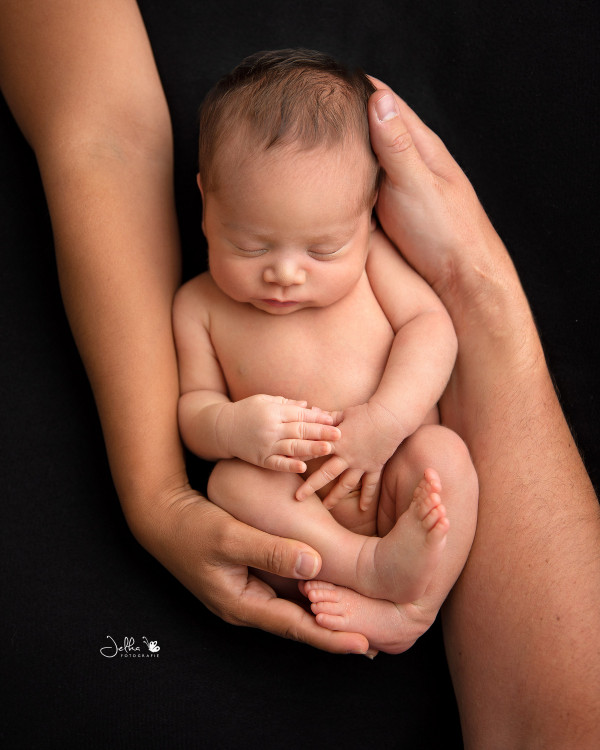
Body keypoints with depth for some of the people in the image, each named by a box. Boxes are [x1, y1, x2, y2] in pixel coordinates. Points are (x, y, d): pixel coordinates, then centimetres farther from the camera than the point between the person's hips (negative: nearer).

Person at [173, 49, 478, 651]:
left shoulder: (369, 255, 1)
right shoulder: (199, 305, 2)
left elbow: (430, 325, -4)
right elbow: (193, 405, 5)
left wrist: (385, 420, -20)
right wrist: (231, 428, -20)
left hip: (396, 487, 0)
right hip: (303, 516, 1)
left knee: (443, 451, -28)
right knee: (230, 481, -26)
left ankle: (410, 608, -28)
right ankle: (371, 567, -30)